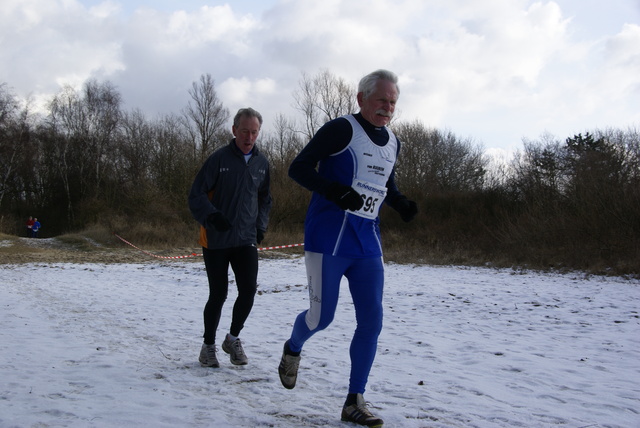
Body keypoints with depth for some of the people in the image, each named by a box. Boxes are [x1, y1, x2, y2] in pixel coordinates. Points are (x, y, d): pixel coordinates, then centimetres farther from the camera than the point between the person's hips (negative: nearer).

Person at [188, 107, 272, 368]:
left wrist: (260, 225, 8)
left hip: (246, 240, 3)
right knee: (218, 295, 1)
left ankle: (233, 338, 16)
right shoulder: (219, 159, -9)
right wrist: (212, 215, -26)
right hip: (215, 240, -3)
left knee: (248, 290, -9)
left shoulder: (261, 163, 6)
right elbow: (196, 195, -9)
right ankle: (208, 345, 23)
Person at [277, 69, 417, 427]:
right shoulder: (341, 129, -11)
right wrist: (335, 191, -26)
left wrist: (402, 204, 6)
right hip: (328, 239, -6)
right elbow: (298, 168, -12)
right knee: (322, 317, -2)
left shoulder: (393, 142, 11)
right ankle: (293, 350, 35)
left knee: (372, 321, -1)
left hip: (368, 243, 6)